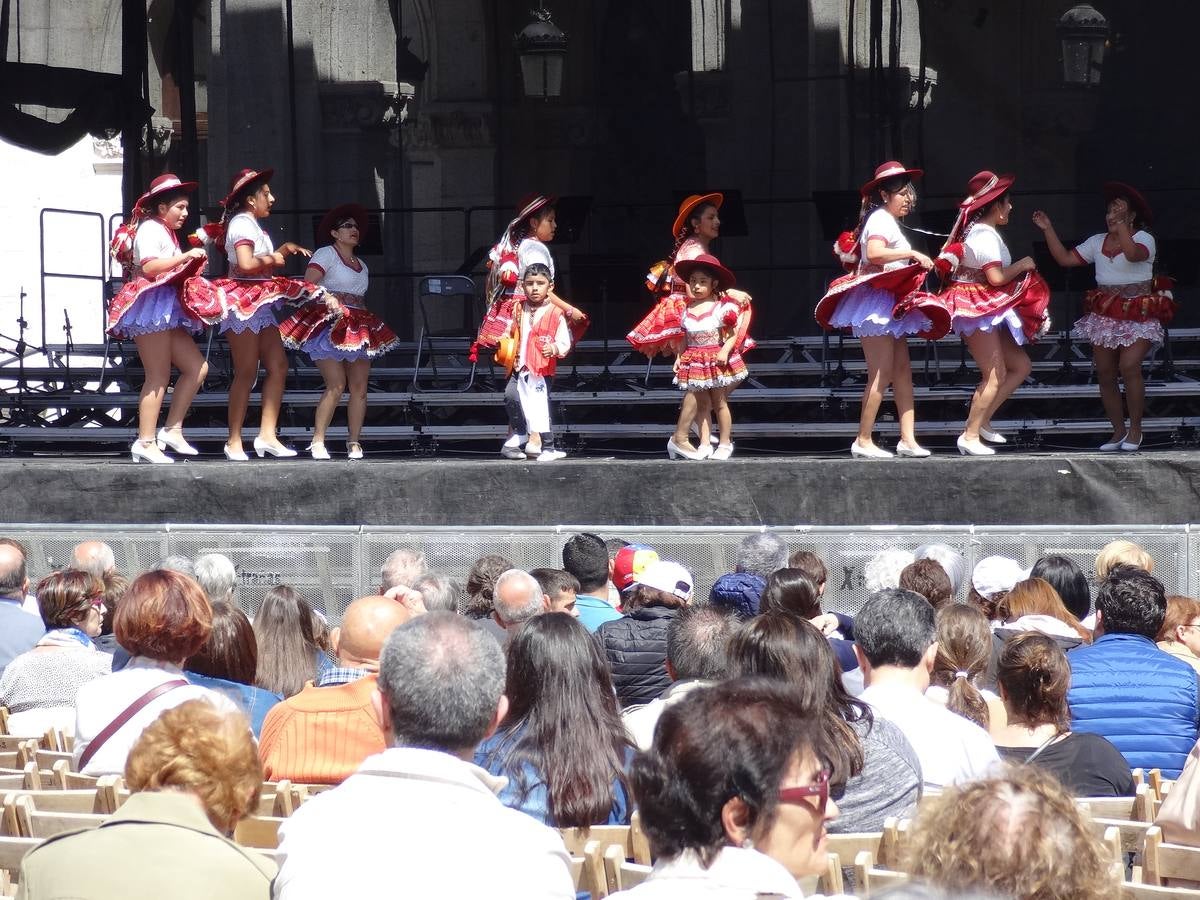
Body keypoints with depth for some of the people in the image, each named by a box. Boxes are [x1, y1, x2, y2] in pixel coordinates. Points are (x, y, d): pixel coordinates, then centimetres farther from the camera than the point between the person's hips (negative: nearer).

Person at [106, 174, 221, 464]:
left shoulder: (164, 232, 24)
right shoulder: (151, 229, -7)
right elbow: (148, 266, -21)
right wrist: (186, 256, -20)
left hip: (167, 311, 10)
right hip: (152, 306, -10)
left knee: (197, 367, 5)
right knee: (159, 376, -11)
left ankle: (172, 429, 7)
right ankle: (146, 442, -11)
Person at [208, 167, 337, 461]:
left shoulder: (251, 225, 19)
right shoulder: (242, 223, -12)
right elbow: (246, 264, -25)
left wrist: (285, 249, 11)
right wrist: (271, 260, -9)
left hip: (260, 304, 10)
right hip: (243, 303, -10)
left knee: (278, 366, 4)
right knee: (246, 373, -8)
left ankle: (267, 435, 3)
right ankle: (234, 442, -4)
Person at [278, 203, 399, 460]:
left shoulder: (361, 265, 23)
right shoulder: (326, 254, 0)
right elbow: (308, 284, -12)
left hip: (359, 328, 7)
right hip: (330, 325, -7)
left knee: (359, 387, -2)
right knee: (337, 385, -18)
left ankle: (354, 443, 5)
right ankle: (317, 443, -13)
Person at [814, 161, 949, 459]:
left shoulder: (887, 221, 20)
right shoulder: (881, 219, -10)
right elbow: (874, 253, -27)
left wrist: (919, 264, 9)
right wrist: (912, 254, -23)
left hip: (892, 305, 10)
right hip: (876, 301, -10)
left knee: (903, 370, 4)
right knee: (882, 373, -11)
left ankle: (908, 438, 1)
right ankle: (863, 441, -8)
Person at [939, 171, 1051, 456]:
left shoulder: (978, 231, 15)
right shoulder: (985, 235, -17)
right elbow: (996, 277, -23)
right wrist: (1022, 265, -8)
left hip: (989, 311, 11)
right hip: (980, 310, -11)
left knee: (1021, 366, 10)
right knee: (995, 376, -10)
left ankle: (982, 421, 11)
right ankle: (970, 436, -6)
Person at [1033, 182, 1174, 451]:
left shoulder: (1144, 238, -7)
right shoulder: (1098, 242, 10)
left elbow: (1133, 254, -30)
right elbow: (1065, 258, 8)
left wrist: (1121, 224, -34)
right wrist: (1048, 229, 3)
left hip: (1138, 316, -6)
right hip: (1104, 315, 6)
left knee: (1129, 367, -21)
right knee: (1105, 373, 4)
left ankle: (1135, 429, -9)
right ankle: (1118, 431, 14)